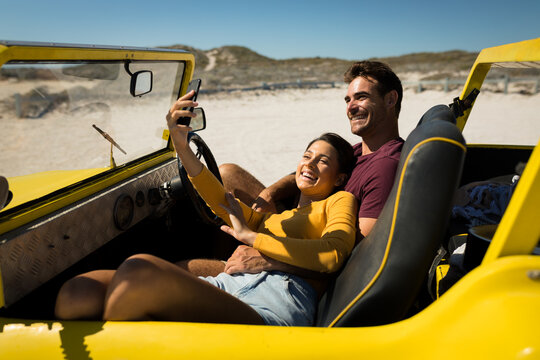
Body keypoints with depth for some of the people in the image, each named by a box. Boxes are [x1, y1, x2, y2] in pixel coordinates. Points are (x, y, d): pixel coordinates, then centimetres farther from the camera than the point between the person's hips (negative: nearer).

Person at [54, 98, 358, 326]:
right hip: (226, 284, 6)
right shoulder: (274, 210, 36)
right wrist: (182, 146, 6)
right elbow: (225, 205, 18)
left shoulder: (340, 200, 21)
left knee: (139, 270, -32)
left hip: (277, 300, -5)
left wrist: (251, 236, 3)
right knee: (78, 294, -18)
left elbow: (333, 255, -1)